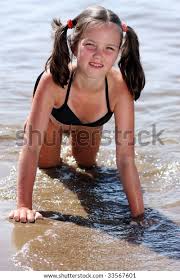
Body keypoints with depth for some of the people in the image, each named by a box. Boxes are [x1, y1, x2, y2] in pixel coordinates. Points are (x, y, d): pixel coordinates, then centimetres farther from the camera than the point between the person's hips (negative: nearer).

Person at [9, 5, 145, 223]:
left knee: (86, 165, 25)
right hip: (54, 116, -1)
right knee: (47, 164, 18)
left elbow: (125, 158, -41)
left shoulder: (120, 88, -45)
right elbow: (31, 146, -44)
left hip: (90, 123, 2)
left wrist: (139, 214, -43)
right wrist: (23, 205, -48)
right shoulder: (53, 80, -48)